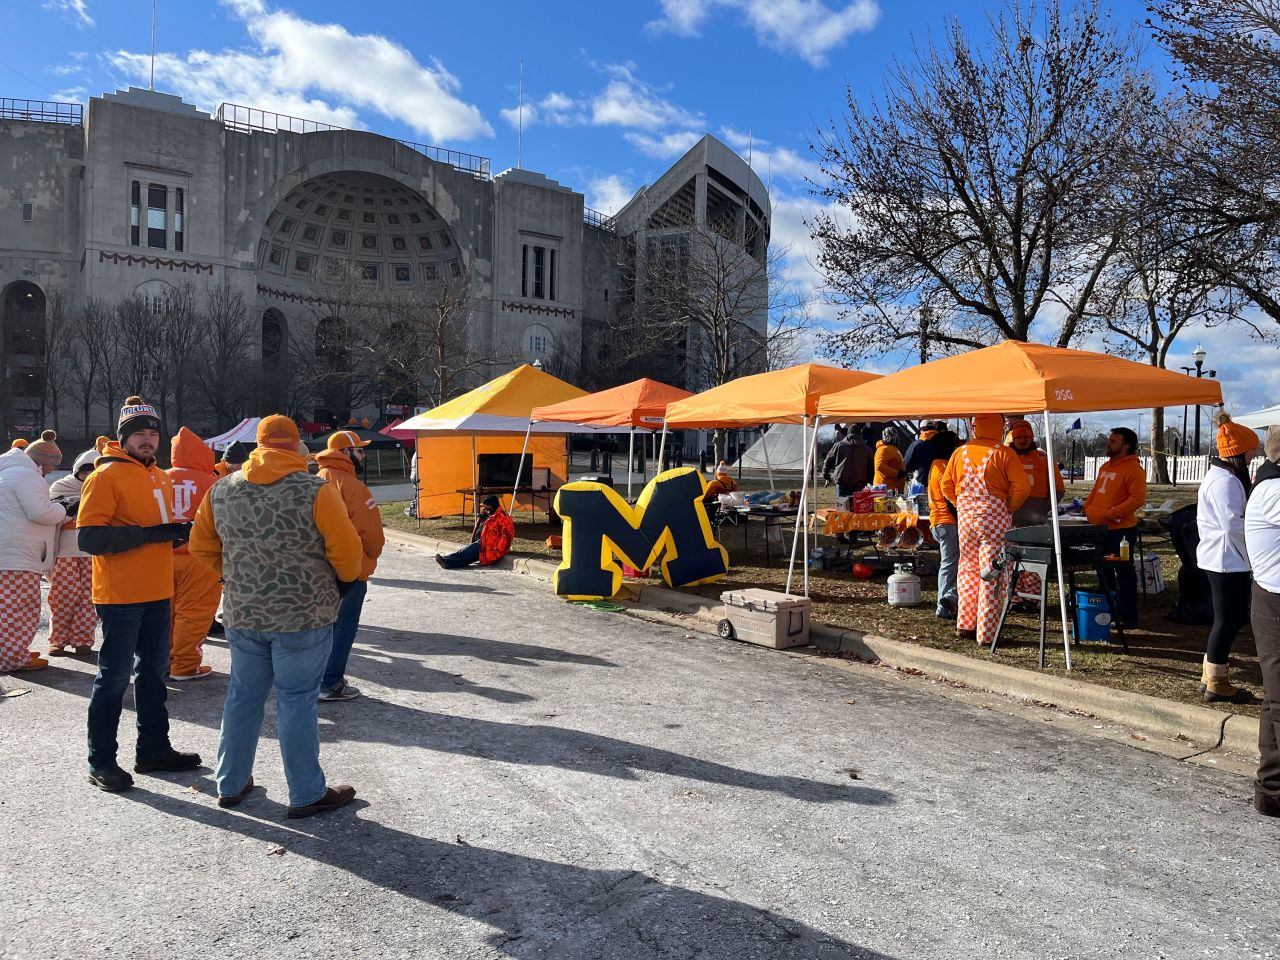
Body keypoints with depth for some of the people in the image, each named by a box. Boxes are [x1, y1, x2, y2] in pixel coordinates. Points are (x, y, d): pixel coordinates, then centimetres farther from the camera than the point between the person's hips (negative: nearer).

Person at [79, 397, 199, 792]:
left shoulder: (161, 477, 13)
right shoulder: (106, 475, -11)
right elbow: (89, 538, -18)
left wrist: (178, 532, 4)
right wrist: (148, 533, -24)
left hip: (156, 593, 8)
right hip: (120, 595, -8)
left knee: (154, 670, 15)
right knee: (114, 676, 0)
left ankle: (154, 748, 28)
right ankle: (101, 762, 13)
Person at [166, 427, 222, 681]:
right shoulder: (209, 482, -12)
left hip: (164, 555, 5)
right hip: (199, 557, -5)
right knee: (192, 612, 2)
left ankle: (164, 660, 26)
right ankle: (185, 666, 6)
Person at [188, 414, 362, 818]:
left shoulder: (222, 489, 3)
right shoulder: (316, 491, -14)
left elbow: (201, 546, 11)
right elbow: (346, 550, -14)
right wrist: (344, 581, 6)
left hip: (242, 614, 5)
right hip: (304, 616, -5)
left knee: (243, 696, 19)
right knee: (296, 702, 4)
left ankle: (230, 784, 32)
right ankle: (307, 795, 15)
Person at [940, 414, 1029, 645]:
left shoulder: (960, 453, 6)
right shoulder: (1003, 453, -7)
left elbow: (946, 485, 10)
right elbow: (1021, 487, -13)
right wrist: (1009, 508, 1)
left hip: (965, 515, 4)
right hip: (994, 515, -4)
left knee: (968, 569, 16)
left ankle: (965, 626, 20)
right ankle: (986, 634, 2)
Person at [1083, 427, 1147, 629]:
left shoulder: (1133, 468, -12)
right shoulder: (1105, 467, 16)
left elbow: (1138, 498, -20)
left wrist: (1111, 514, -22)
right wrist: (1088, 508, 10)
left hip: (1120, 529, -9)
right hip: (1100, 529, 9)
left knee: (1123, 572, -1)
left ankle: (1128, 617, 8)